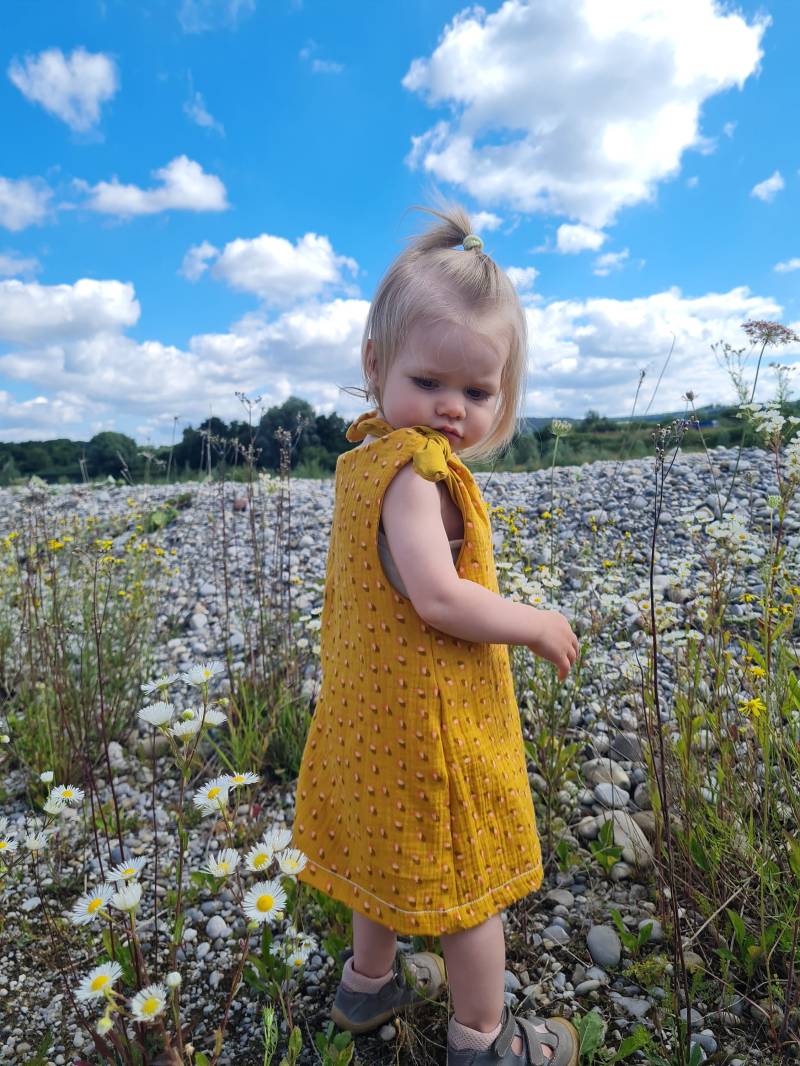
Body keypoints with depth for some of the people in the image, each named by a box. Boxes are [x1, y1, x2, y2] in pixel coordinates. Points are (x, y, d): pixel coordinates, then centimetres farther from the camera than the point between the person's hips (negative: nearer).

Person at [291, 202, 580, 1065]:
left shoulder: (365, 457, 4)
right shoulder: (416, 469, -24)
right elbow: (440, 599, -30)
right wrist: (536, 625, -17)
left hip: (375, 705, 9)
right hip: (430, 719, -9)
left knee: (395, 853, 29)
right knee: (469, 879, 13)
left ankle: (370, 981, 52)